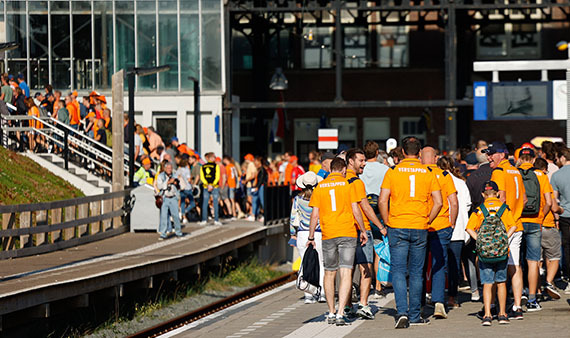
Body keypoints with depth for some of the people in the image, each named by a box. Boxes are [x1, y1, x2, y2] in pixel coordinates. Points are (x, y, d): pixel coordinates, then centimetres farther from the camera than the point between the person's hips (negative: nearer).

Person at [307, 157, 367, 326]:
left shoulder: (319, 187, 5)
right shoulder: (348, 184, -1)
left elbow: (315, 215, 3)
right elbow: (355, 210, -4)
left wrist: (311, 237, 10)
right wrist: (363, 231, 8)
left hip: (328, 235, 3)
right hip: (347, 233, -3)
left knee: (329, 274, 15)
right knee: (346, 274, -6)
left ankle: (331, 313, 19)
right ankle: (340, 313, -17)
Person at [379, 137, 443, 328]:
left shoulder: (393, 172, -2)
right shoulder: (428, 173, 2)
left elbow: (382, 201, -8)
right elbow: (438, 202, -3)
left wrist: (387, 223, 3)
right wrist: (427, 221, 8)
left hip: (397, 228, -2)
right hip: (420, 229, 2)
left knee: (398, 271, 0)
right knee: (416, 273, 10)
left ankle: (402, 312, -15)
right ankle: (415, 316, 13)